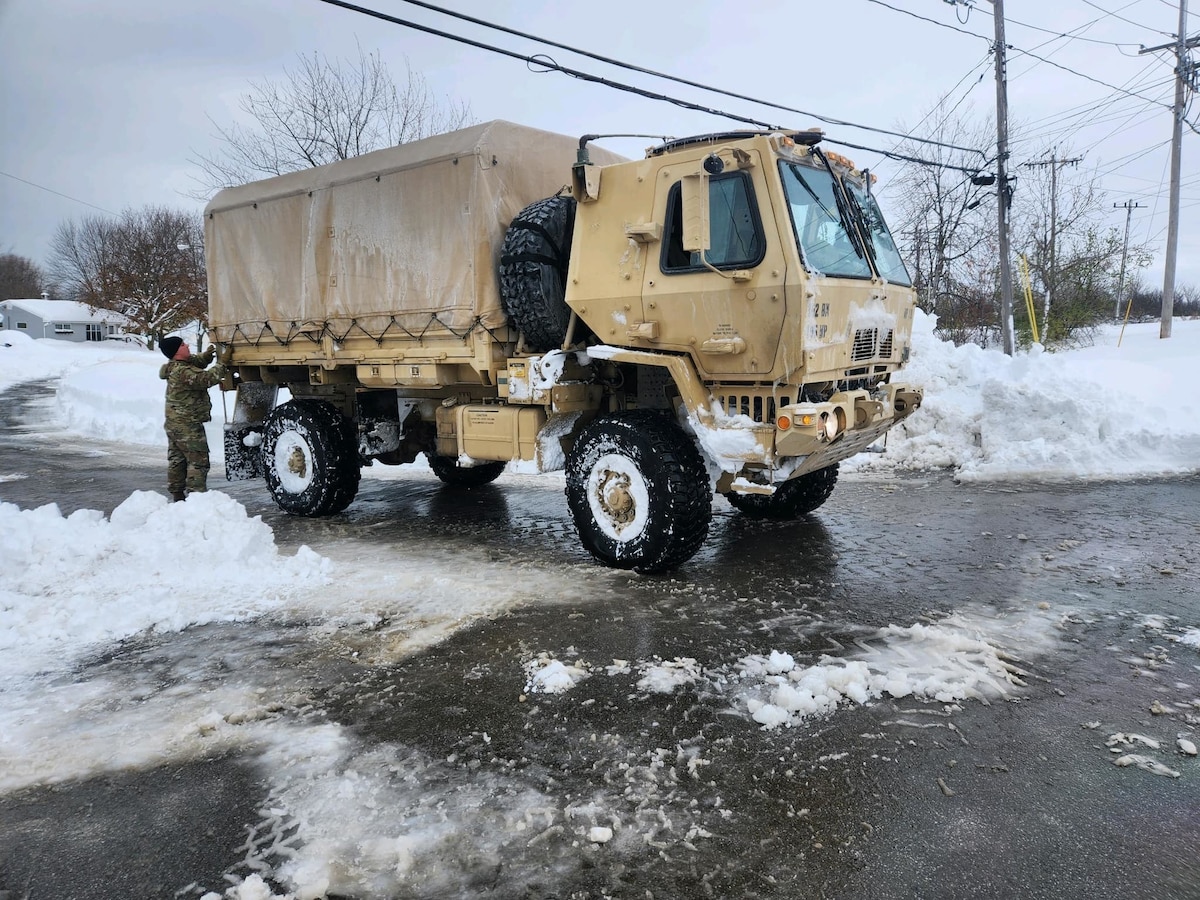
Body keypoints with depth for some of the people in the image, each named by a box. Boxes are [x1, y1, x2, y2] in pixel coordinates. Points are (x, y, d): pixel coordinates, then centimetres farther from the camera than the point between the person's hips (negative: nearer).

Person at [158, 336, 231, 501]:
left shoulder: (176, 366, 8)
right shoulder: (183, 372, -22)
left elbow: (195, 362, 19)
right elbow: (206, 378, -27)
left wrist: (206, 355, -1)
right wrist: (222, 363, -20)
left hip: (174, 423, 10)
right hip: (188, 426, -10)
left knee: (176, 460, 14)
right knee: (198, 461, -6)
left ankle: (177, 496, 22)